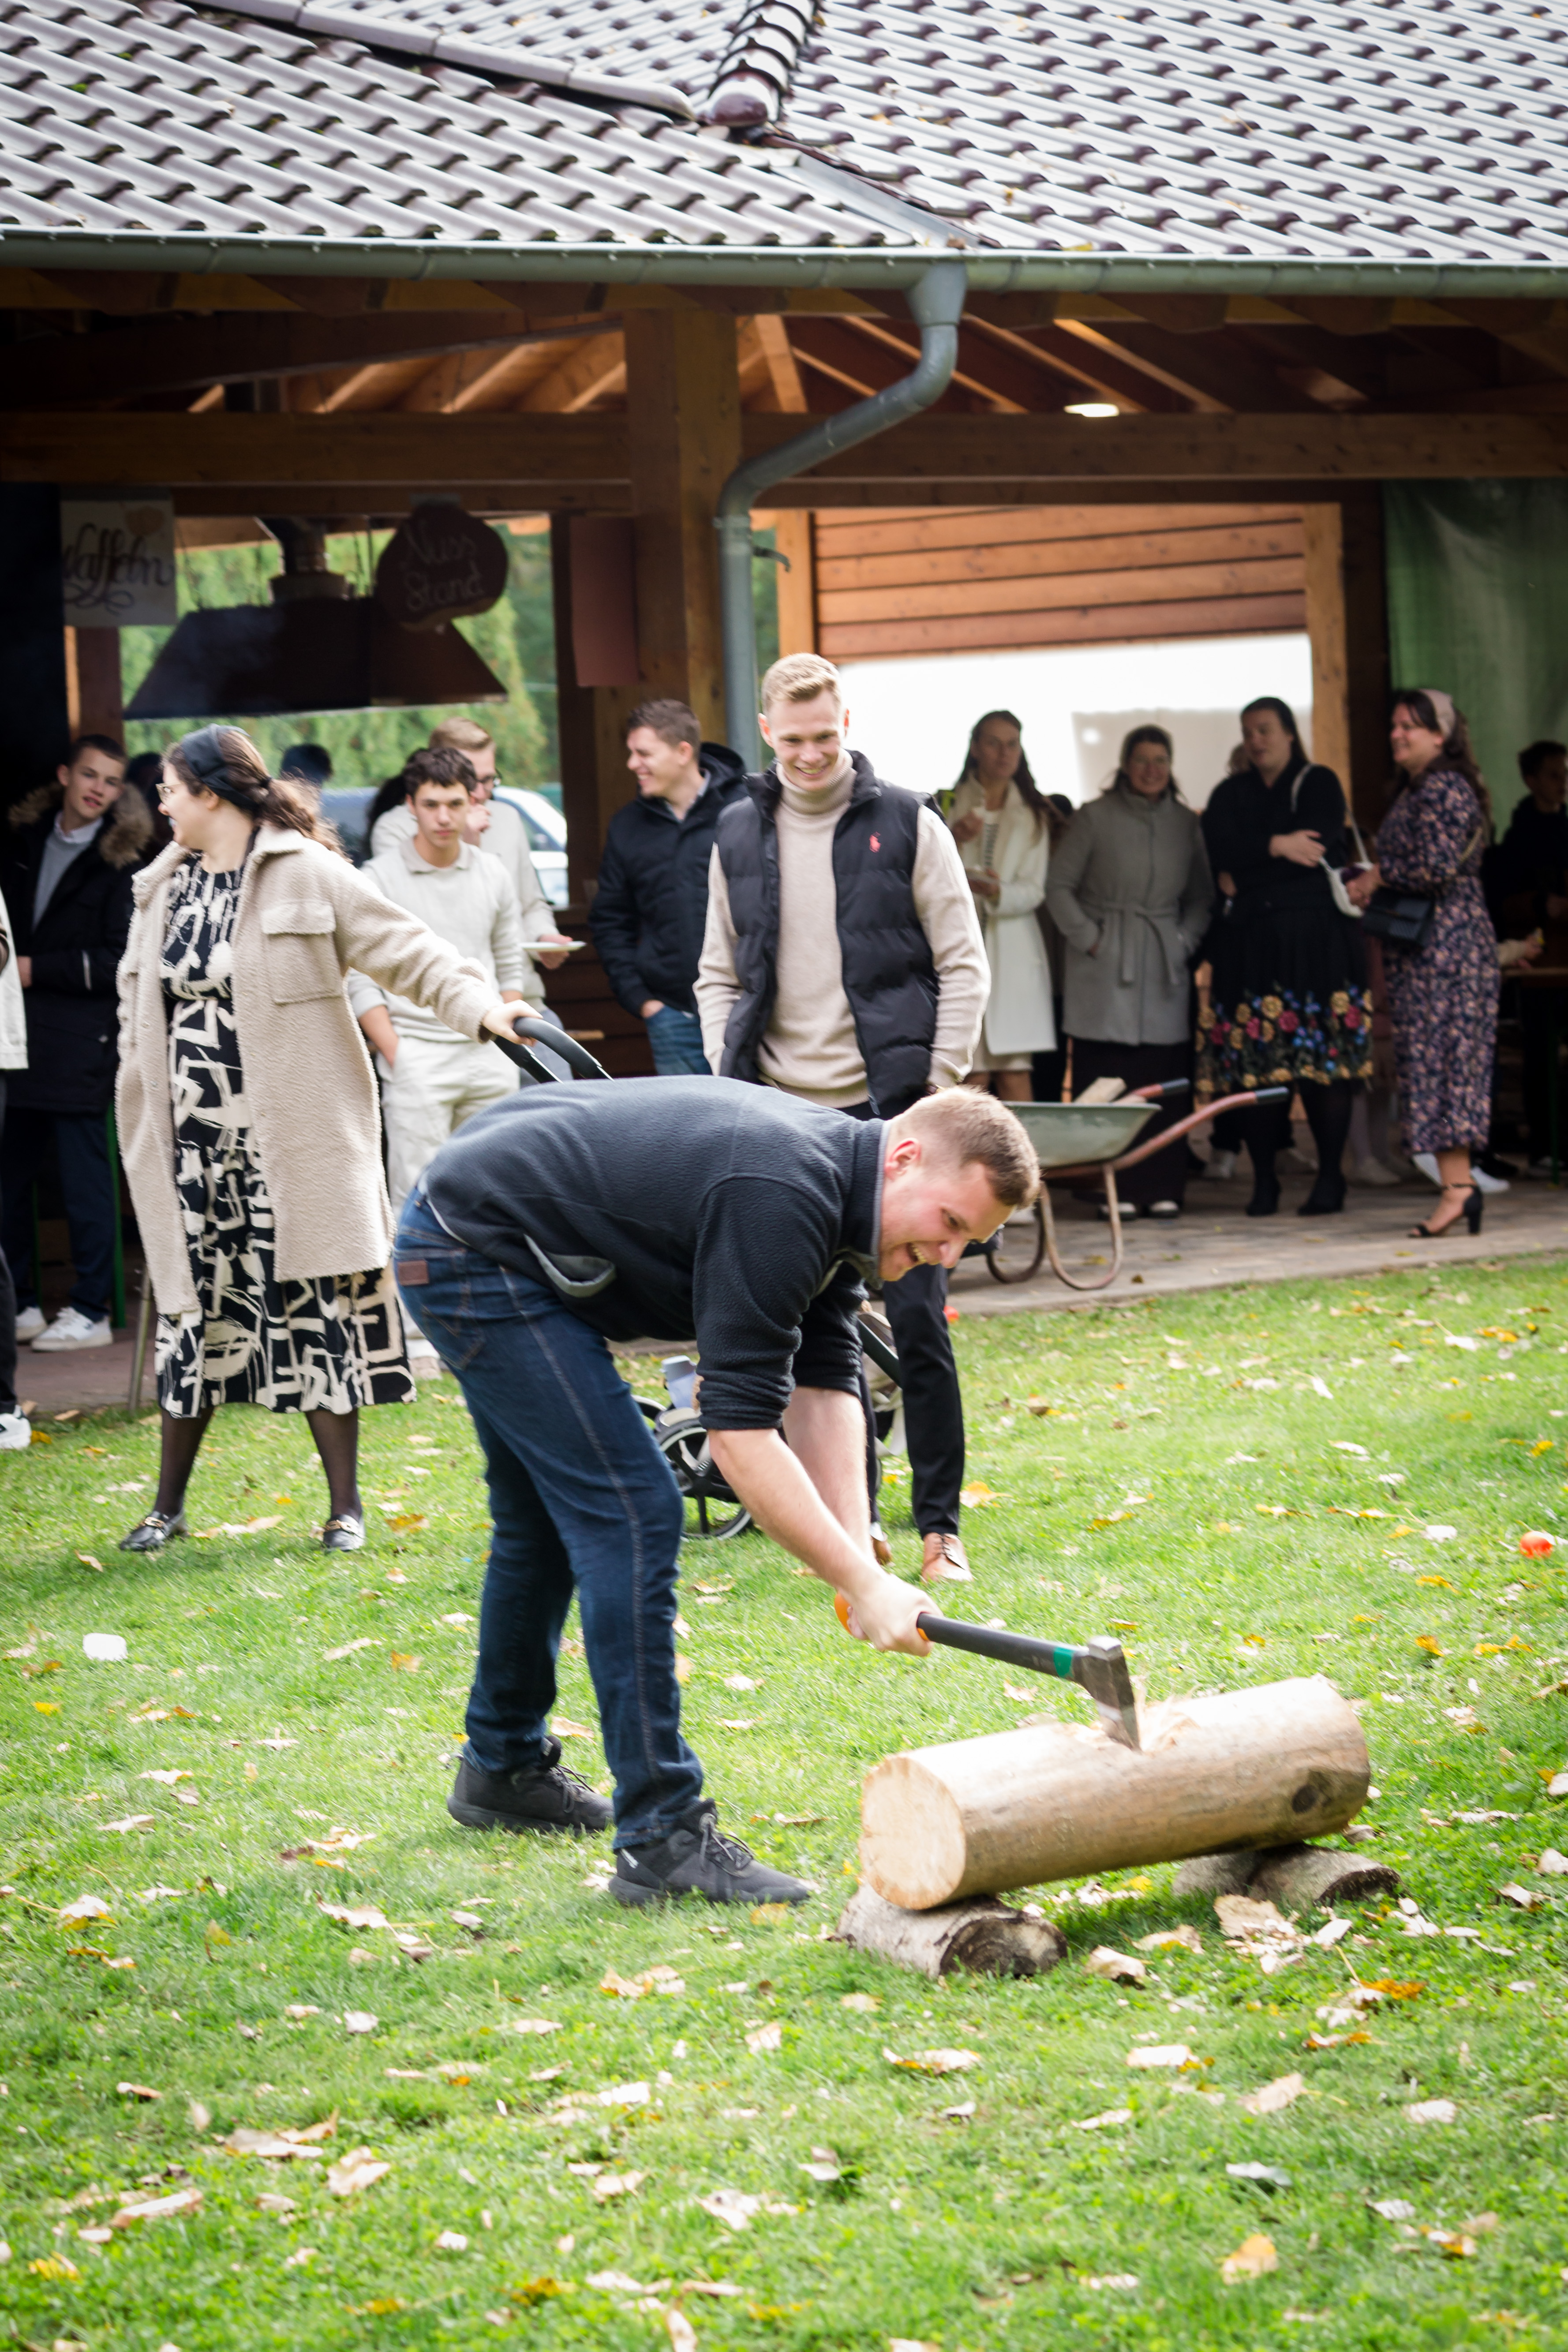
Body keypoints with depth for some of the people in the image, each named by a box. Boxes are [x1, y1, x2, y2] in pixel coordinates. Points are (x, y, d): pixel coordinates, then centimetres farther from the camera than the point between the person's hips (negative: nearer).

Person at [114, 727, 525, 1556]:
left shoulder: (307, 876, -5)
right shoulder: (163, 889, 13)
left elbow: (408, 951, -8)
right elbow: (139, 1011, 20)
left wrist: (479, 1005, -25)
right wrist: (143, 1130, 16)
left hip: (294, 1144, -5)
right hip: (193, 1146, 5)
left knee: (317, 1307, -1)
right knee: (193, 1308, 8)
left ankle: (345, 1506, 10)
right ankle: (168, 1504, 18)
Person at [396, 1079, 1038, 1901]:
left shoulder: (832, 1187, 2)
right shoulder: (779, 1199, -28)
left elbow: (822, 1388, 2)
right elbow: (739, 1434, -28)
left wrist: (860, 1562, -8)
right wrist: (862, 1583, -24)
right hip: (473, 1254, -11)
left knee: (549, 1515, 23)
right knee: (632, 1516, -12)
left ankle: (503, 1769, 42)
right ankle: (663, 1840, -9)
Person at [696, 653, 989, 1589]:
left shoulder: (908, 826, 0)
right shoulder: (740, 837, 10)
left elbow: (963, 965, 1)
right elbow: (720, 976, 16)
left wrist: (937, 1085, -7)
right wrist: (733, 1087, 3)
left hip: (891, 1111, -3)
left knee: (917, 1320, -4)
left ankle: (942, 1525, 3)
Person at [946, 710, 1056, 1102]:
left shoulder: (1033, 814, 13)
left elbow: (1034, 891, 4)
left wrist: (998, 893, -17)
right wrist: (952, 841, -14)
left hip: (1013, 949, 1)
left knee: (1015, 1074, -7)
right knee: (972, 1077, -9)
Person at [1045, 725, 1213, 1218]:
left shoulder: (1185, 823, 12)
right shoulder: (1095, 817, 2)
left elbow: (1202, 895, 18)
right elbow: (1059, 886, 3)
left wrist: (1186, 940, 4)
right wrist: (1088, 938, -4)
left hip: (1164, 967, 3)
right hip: (1105, 968, -3)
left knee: (1165, 1079, -2)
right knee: (1105, 1080, -7)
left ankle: (1161, 1188, 2)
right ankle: (1113, 1189, -5)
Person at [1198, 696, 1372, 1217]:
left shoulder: (1320, 783, 8)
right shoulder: (1229, 796, 18)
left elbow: (1322, 849, -8)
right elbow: (1220, 854, 1)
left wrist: (1246, 875, -8)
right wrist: (1278, 847, -11)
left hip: (1317, 939, -3)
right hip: (1250, 942, 3)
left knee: (1325, 1057, -9)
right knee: (1255, 1061, -4)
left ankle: (1330, 1176, -6)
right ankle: (1263, 1180, 0)